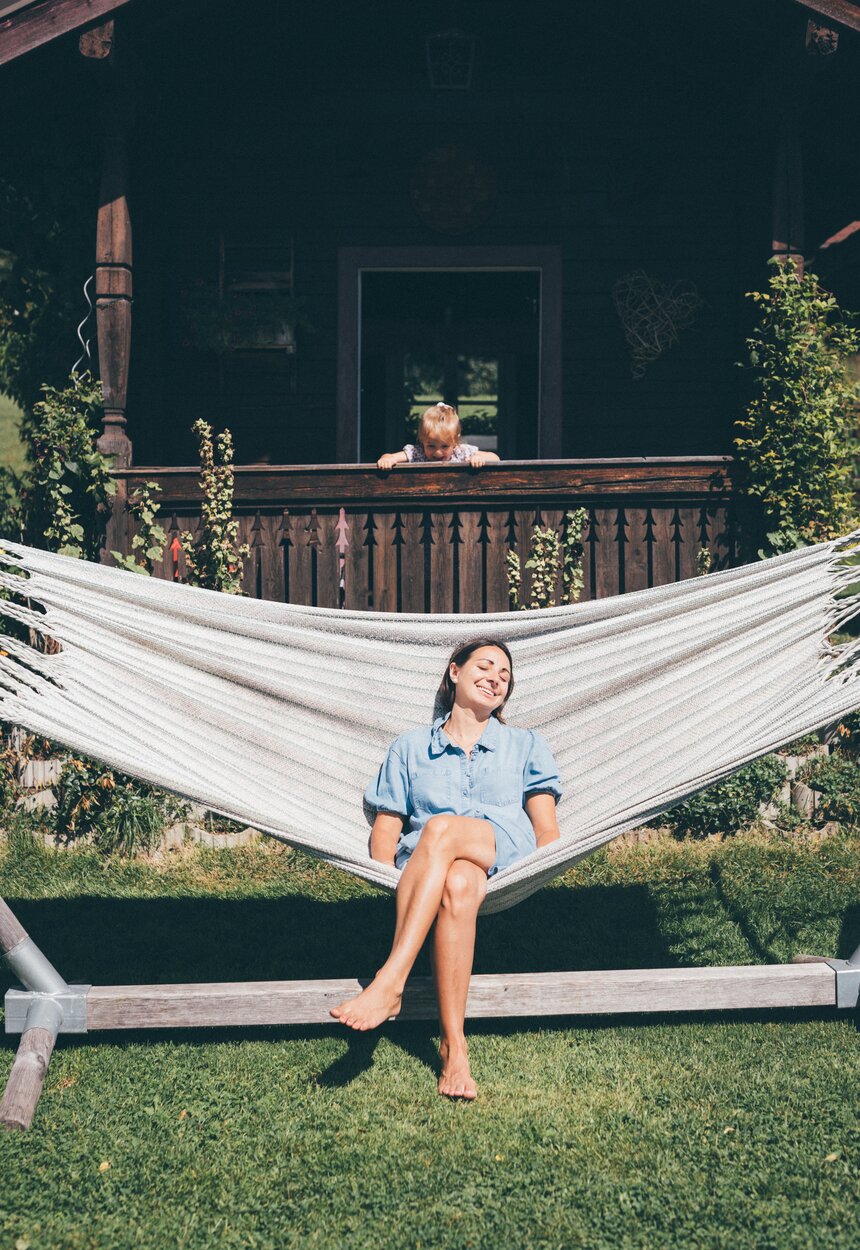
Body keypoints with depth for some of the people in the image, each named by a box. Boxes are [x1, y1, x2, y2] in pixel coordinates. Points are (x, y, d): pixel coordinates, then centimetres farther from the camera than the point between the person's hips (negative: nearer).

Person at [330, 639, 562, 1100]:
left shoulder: (525, 745, 27)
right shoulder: (409, 747, 26)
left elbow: (547, 830, 16)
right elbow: (385, 828, 16)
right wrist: (390, 878, -4)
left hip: (508, 858, 0)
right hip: (426, 867, 1)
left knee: (441, 829, -36)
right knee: (457, 885, -40)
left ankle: (389, 982, -44)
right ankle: (452, 1043, -44)